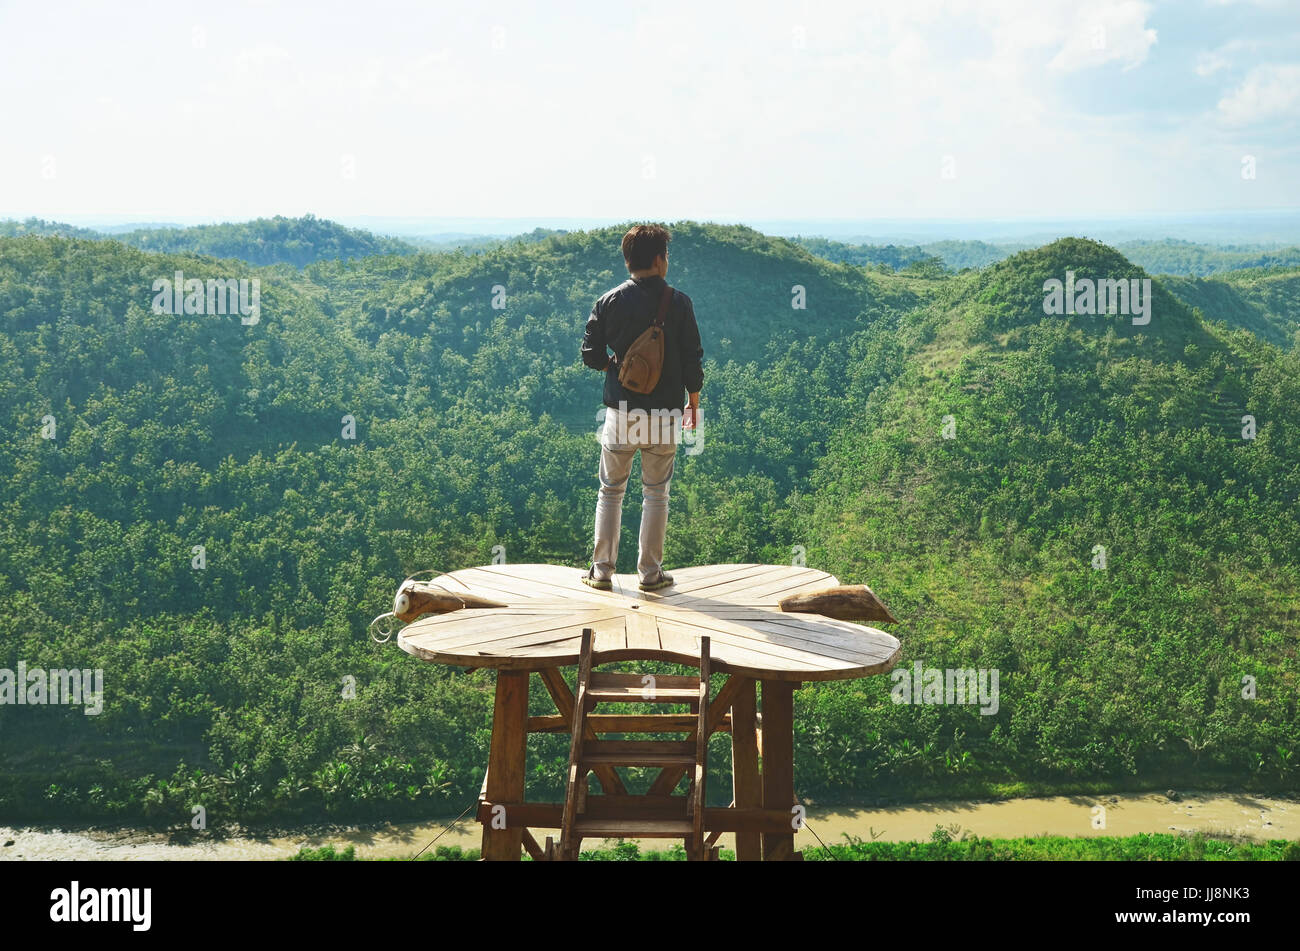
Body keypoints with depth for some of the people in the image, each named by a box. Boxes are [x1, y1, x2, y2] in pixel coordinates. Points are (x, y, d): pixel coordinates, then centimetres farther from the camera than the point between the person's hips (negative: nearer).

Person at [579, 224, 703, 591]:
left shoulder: (609, 302, -1)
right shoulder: (678, 303, -5)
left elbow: (591, 355, 0)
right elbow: (692, 360, -2)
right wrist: (693, 402, 11)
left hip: (620, 410, 1)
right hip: (662, 412, -1)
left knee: (610, 492, 11)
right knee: (656, 495, 8)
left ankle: (602, 570, 12)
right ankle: (650, 572, 12)